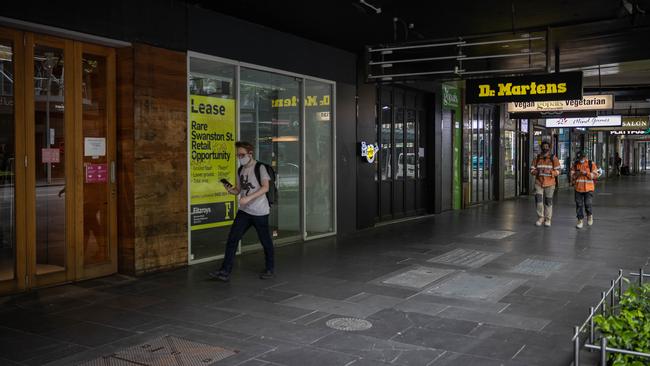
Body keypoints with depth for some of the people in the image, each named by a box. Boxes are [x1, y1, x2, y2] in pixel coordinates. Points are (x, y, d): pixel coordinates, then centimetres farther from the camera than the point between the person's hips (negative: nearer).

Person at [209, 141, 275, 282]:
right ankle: (225, 272, -4)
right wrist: (230, 190, -6)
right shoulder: (240, 170, 12)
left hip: (260, 212, -6)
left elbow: (265, 187, -18)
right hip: (244, 211, 6)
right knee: (232, 238, -5)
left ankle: (269, 269, 26)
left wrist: (248, 198, -27)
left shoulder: (259, 167, -9)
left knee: (265, 240, 7)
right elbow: (238, 190, 17)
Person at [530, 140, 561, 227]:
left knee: (548, 202, 4)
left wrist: (549, 172, -20)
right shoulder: (537, 158, 5)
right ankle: (540, 218, 7)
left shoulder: (553, 158, -1)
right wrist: (537, 171, -16)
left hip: (550, 184, -1)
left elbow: (558, 171, -3)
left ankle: (547, 220, 14)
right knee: (538, 200, -8)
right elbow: (532, 169, 6)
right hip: (538, 183, 1)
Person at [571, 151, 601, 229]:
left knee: (587, 205, -5)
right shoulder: (575, 165, 8)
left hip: (588, 188, -3)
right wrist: (576, 174, -14)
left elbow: (595, 175, -5)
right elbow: (572, 176, 7)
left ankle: (590, 215, 25)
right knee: (579, 205, 4)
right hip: (578, 188, 3)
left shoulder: (591, 164, 0)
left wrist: (586, 173, -16)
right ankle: (580, 220, 14)